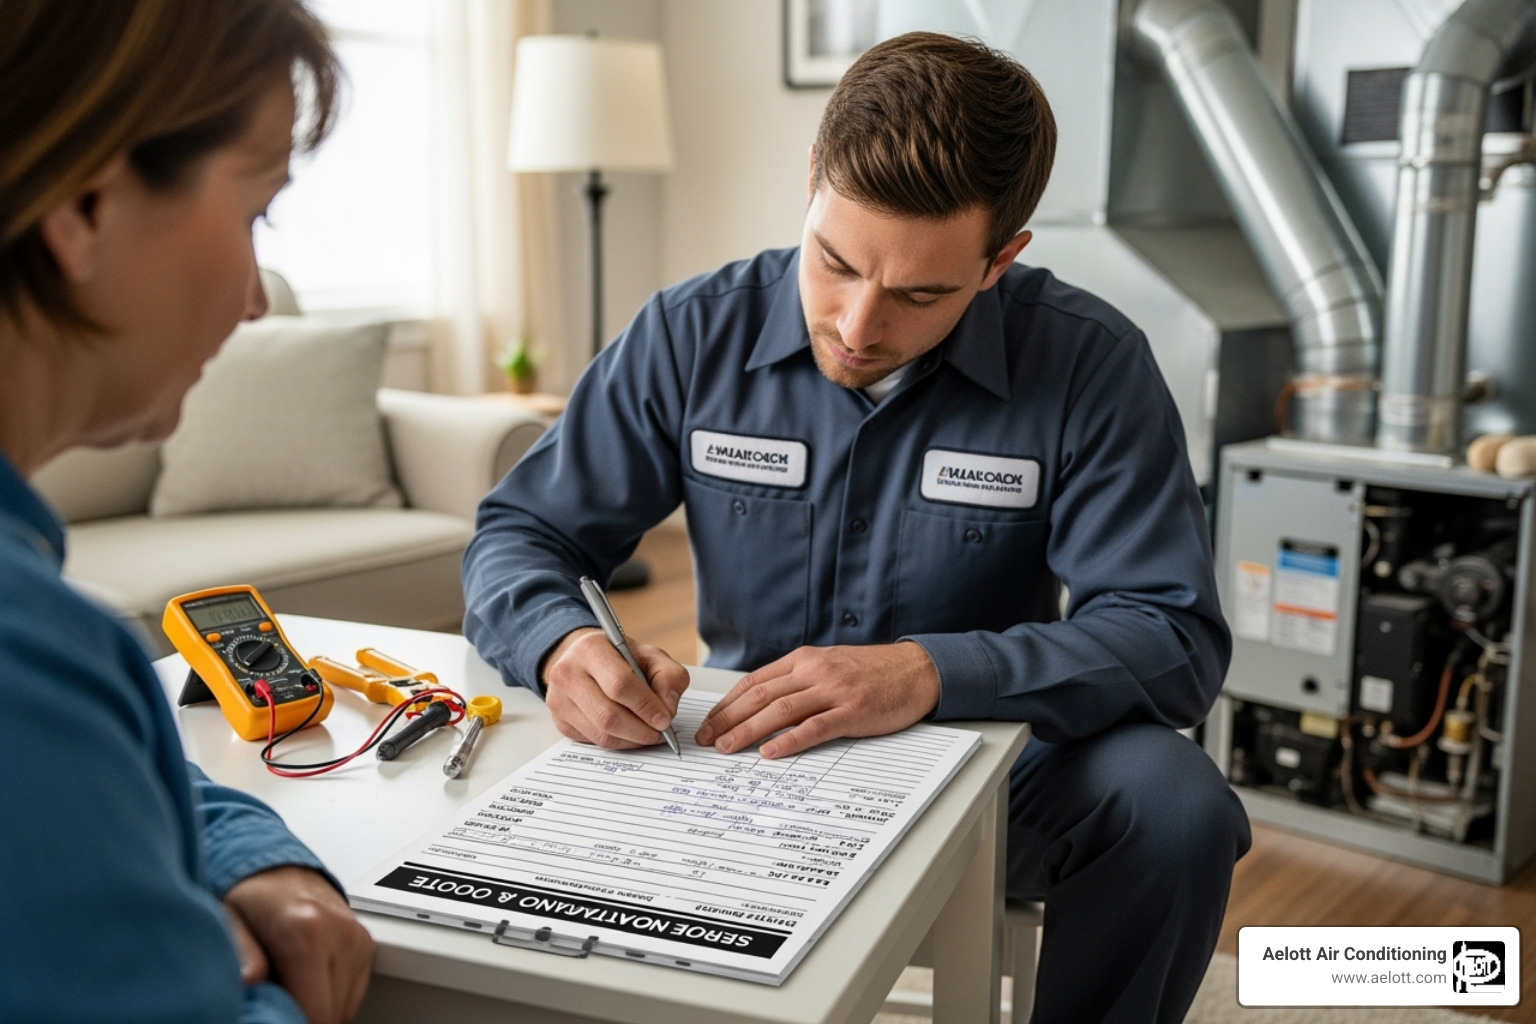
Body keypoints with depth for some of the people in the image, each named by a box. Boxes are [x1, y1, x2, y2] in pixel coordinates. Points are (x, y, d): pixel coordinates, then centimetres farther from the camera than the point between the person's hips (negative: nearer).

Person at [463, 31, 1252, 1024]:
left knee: (1175, 800, -29)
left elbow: (1177, 636, -18)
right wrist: (563, 644, -27)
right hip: (747, 759, 1)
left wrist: (933, 673, -34)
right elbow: (518, 534, -2)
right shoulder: (693, 335, -8)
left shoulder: (1089, 364, -14)